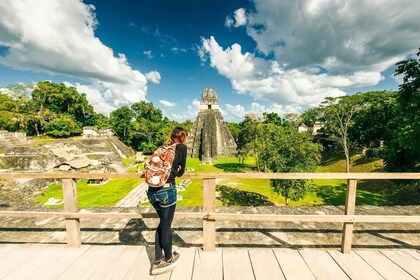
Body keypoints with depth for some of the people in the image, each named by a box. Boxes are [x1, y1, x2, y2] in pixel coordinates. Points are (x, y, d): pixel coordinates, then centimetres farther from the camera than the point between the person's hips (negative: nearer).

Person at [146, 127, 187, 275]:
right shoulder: (182, 147, 0)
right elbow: (181, 171, 3)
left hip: (152, 190, 6)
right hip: (167, 189, -6)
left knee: (162, 223, 23)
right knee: (166, 225, 12)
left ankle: (157, 262, 32)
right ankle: (168, 259, 35)